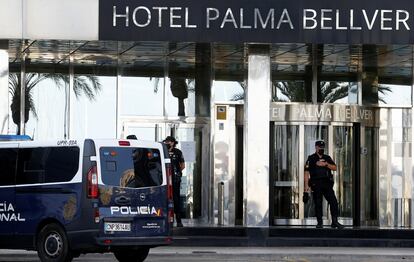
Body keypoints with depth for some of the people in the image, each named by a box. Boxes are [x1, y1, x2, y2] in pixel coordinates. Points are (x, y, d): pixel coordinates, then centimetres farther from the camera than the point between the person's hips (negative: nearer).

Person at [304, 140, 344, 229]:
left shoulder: (327, 158, 16)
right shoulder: (311, 159, 4)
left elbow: (334, 168, 6)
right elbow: (306, 172, -1)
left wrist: (326, 164, -11)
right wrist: (306, 185, -9)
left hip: (327, 184, 3)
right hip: (316, 184, -3)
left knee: (333, 202, -6)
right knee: (318, 204, -1)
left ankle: (335, 222, -2)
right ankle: (319, 223, 8)